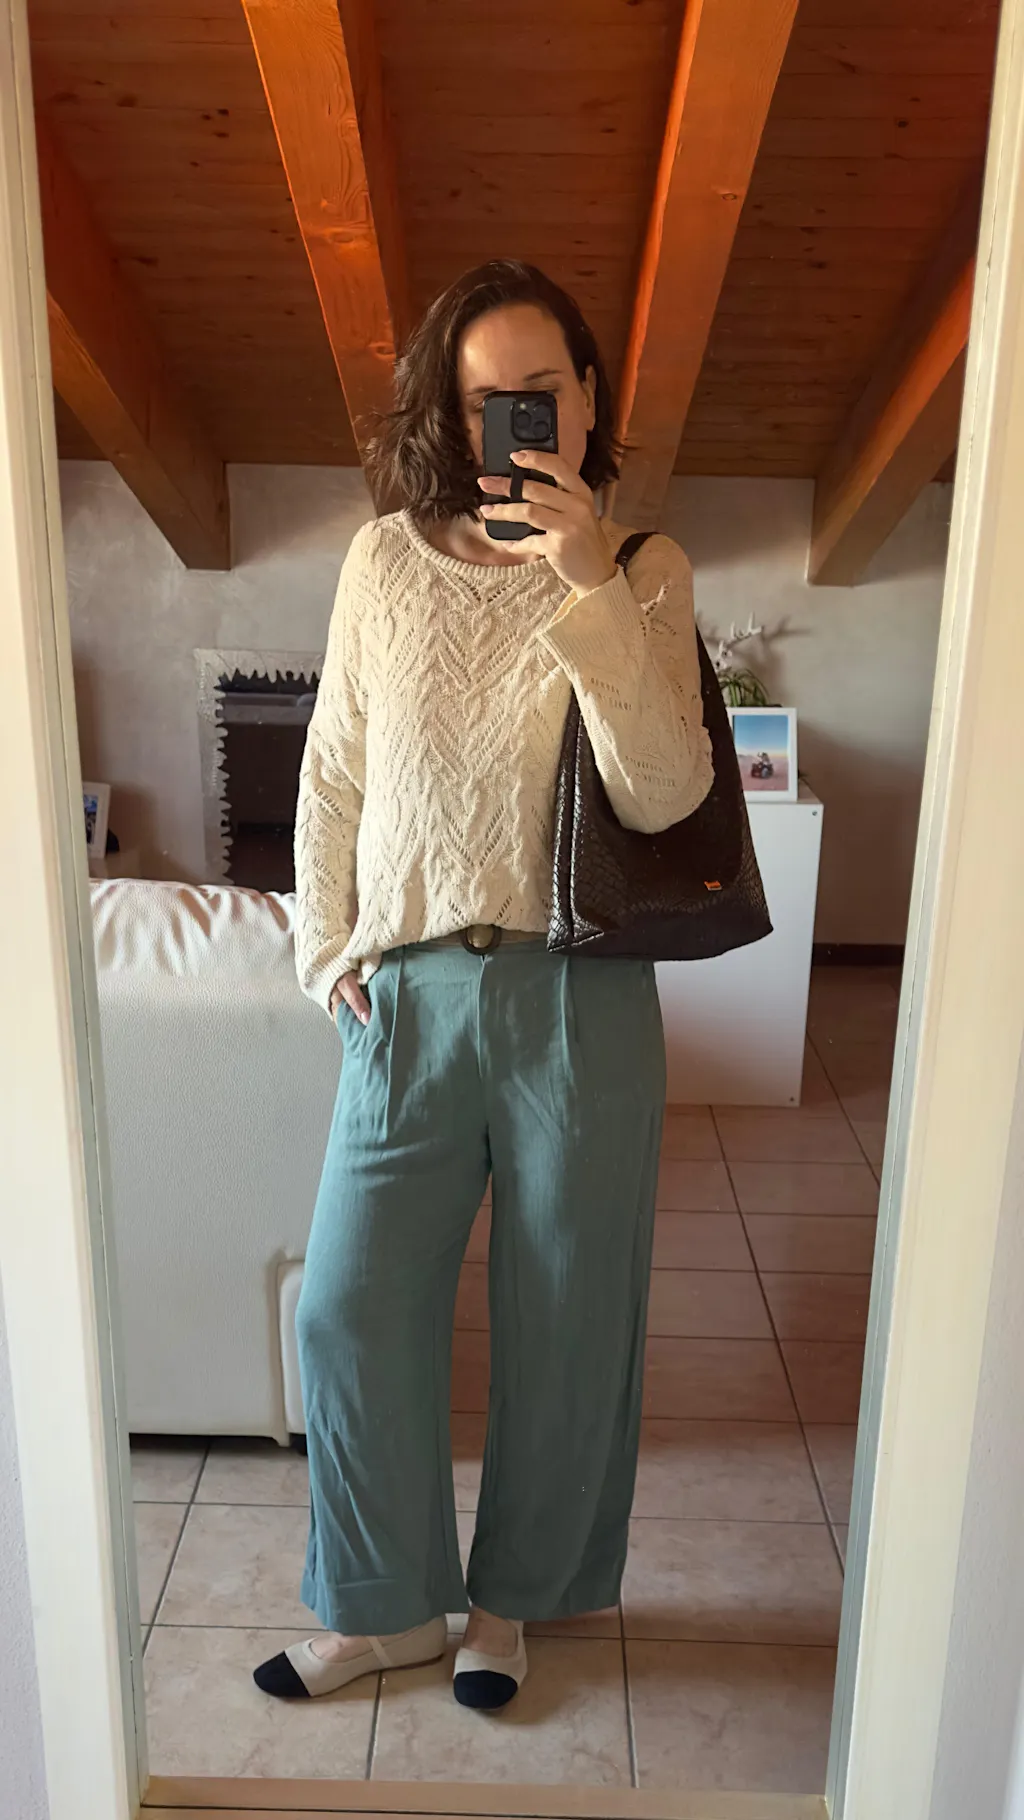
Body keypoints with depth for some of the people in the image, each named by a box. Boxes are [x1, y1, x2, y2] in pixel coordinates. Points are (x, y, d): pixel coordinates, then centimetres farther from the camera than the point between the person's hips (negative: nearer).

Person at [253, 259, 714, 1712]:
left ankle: (515, 1593, 39)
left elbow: (664, 797, -15)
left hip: (579, 999, -2)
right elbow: (333, 776, 10)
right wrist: (327, 949, 4)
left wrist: (591, 586, -22)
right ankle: (385, 1605, 34)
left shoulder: (644, 573, -2)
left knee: (561, 1319, 11)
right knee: (349, 1309, 7)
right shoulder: (386, 560, 4)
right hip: (408, 993, 2)